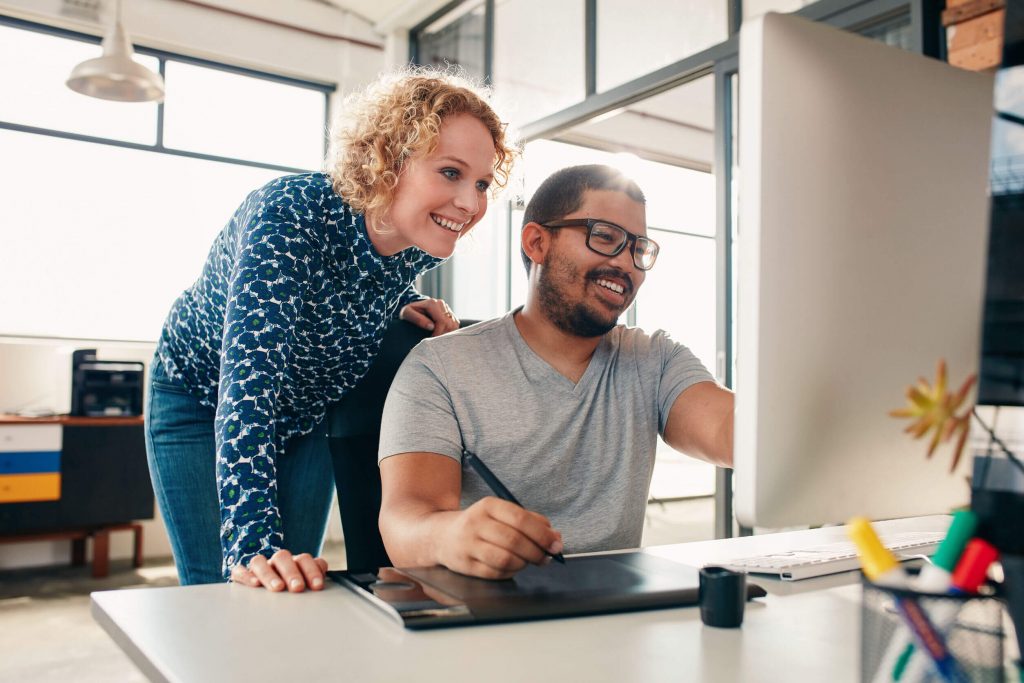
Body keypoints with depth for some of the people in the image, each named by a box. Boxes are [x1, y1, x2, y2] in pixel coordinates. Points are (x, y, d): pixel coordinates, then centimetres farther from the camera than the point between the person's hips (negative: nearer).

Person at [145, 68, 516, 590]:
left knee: (295, 587, 7)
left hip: (306, 414, 4)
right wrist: (253, 543, -54)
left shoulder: (424, 242, -19)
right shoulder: (288, 215, -37)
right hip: (202, 401, -4)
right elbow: (248, 374, -47)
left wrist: (406, 305, -16)